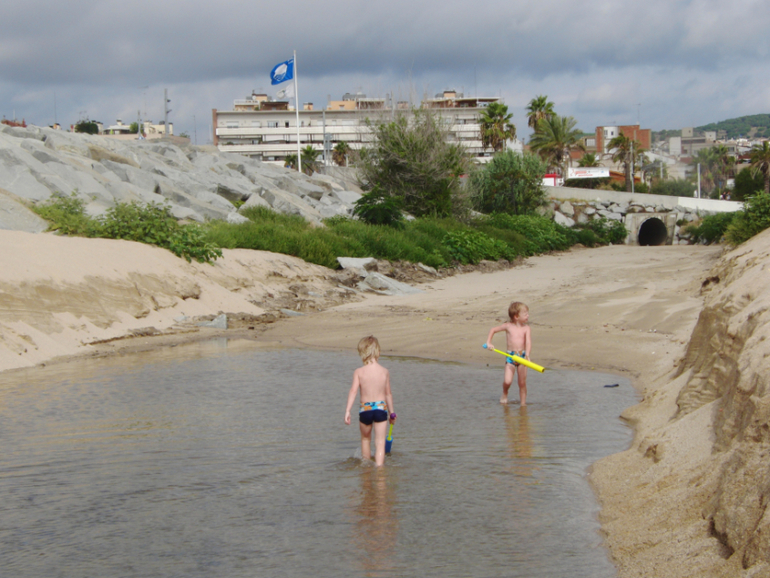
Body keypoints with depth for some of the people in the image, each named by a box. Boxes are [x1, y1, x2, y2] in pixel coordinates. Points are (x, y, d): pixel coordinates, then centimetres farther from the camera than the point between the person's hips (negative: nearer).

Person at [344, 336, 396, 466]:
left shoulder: (359, 372, -7)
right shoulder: (385, 372, 0)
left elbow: (353, 391, -15)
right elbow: (388, 394, 8)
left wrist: (347, 411, -17)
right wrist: (392, 412, 19)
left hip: (365, 409, 0)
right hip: (381, 408, 0)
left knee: (365, 438, 24)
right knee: (380, 442, 0)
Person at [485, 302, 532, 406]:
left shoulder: (526, 328, -1)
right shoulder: (508, 326, 1)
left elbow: (528, 342, -14)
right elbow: (493, 330, 14)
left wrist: (527, 354, -30)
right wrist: (488, 343, 7)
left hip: (522, 357, 1)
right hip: (510, 356, -1)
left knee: (522, 383, 4)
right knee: (508, 381, -12)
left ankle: (523, 402, 17)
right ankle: (504, 394, 19)